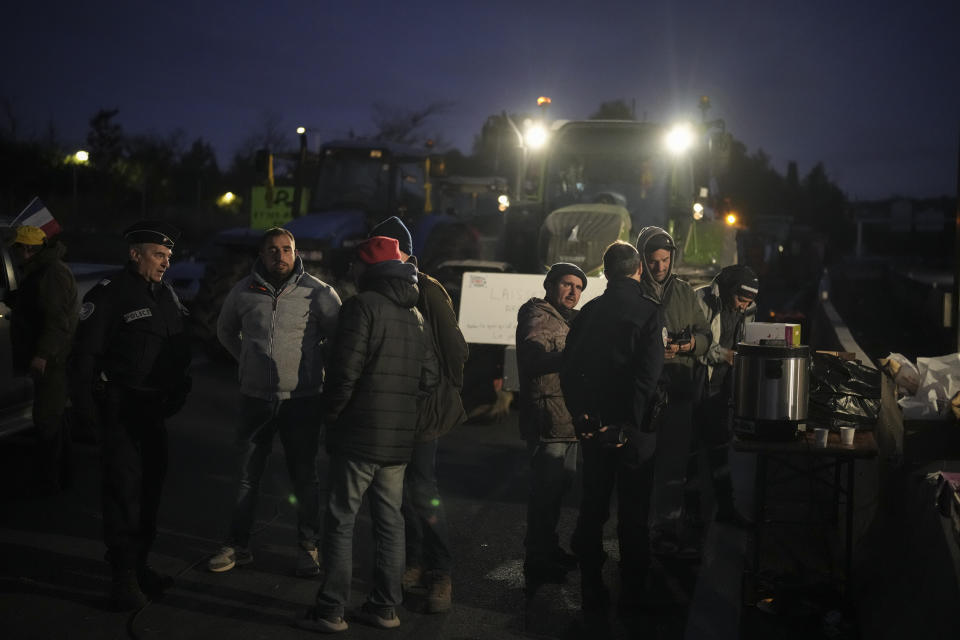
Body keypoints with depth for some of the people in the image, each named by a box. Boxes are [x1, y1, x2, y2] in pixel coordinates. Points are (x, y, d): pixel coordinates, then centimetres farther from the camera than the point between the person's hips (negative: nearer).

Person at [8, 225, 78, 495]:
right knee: (53, 417, 17)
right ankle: (62, 474, 26)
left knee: (47, 419, -7)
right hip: (49, 360, 11)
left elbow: (57, 318, -24)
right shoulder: (40, 272, 17)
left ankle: (49, 480, -2)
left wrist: (42, 354, -26)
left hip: (52, 361, -11)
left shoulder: (52, 273, -17)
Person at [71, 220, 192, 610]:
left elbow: (181, 347, 21)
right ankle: (124, 575, 2)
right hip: (121, 406, -7)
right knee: (124, 487, -6)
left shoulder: (166, 295, 12)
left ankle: (140, 563, 25)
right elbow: (86, 352, -12)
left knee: (151, 484, 12)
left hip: (156, 406, 8)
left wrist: (179, 390, 16)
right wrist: (87, 403, -15)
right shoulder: (108, 295, -10)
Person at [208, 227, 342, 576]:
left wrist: (317, 366, 4)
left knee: (305, 477, 6)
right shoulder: (243, 292, 2)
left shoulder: (318, 293, -7)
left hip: (302, 399, -2)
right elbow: (225, 331, 21)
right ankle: (237, 545, 22)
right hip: (255, 399, 3)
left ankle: (308, 547, 18)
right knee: (246, 476, 10)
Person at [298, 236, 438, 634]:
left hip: (359, 435, -7)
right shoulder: (415, 314, 12)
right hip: (400, 437, 7)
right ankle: (385, 606, 18)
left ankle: (331, 610, 5)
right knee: (390, 521, 12)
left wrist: (330, 415, -4)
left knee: (341, 521, 1)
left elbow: (345, 370, -17)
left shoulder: (363, 305, -10)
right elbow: (429, 378, 11)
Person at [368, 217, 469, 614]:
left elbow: (453, 348, -8)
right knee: (401, 488, 12)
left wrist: (447, 389, -3)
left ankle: (440, 573, 6)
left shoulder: (428, 291, -10)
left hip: (422, 407, -6)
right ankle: (414, 563, 26)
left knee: (422, 489, -7)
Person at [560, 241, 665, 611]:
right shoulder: (648, 310, -9)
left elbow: (569, 368, 0)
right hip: (633, 426, -3)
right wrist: (629, 424, -16)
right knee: (633, 511, 8)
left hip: (594, 425, 4)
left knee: (592, 508, 13)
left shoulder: (589, 311, 3)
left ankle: (591, 591, 19)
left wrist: (581, 415, 3)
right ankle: (632, 593, 16)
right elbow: (649, 373, -19)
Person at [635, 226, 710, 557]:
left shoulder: (685, 292, 13)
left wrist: (690, 344, -7)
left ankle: (668, 527, 17)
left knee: (674, 465, 7)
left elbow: (705, 335, 14)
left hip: (679, 390, 4)